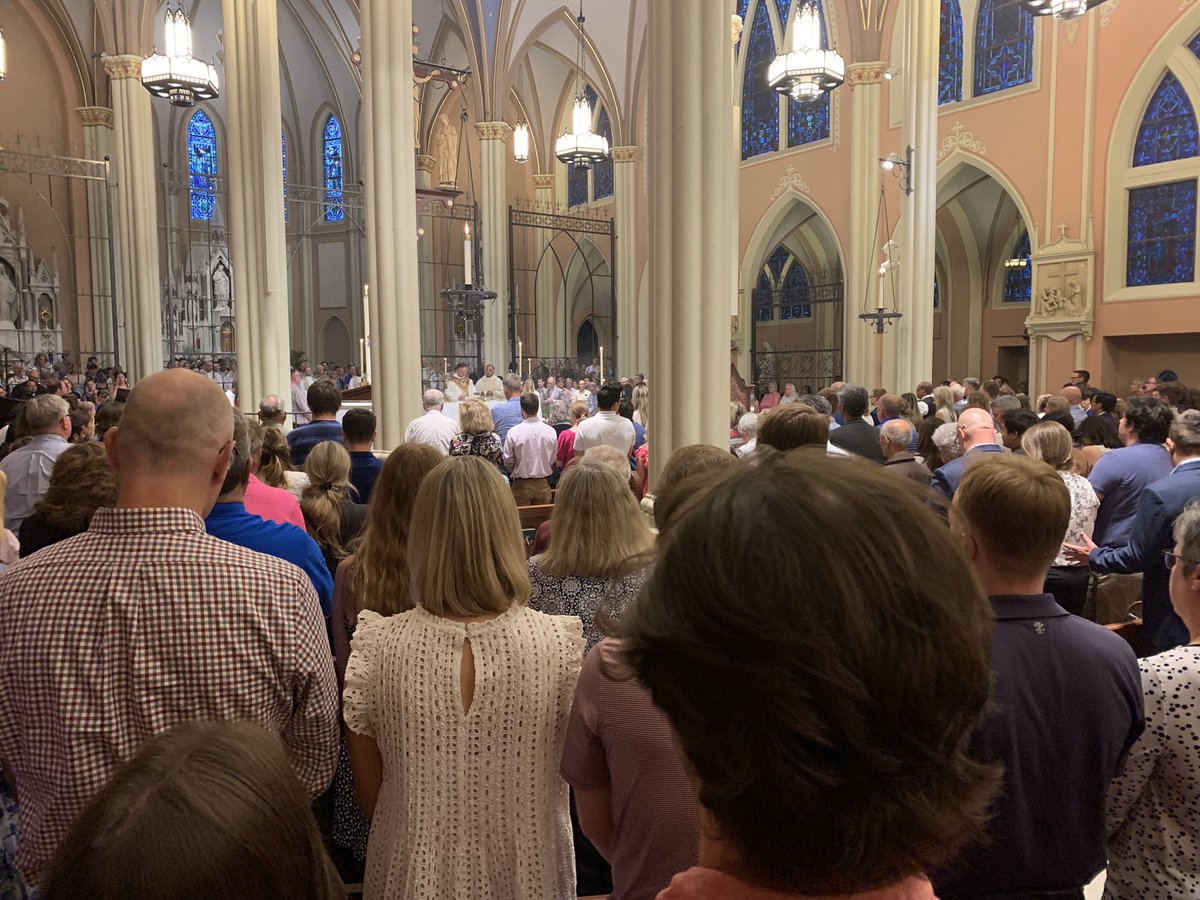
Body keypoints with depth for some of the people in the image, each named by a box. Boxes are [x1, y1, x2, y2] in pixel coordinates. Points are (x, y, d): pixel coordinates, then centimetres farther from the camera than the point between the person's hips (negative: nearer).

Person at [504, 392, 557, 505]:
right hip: (543, 484, 2)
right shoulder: (550, 431, -6)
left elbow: (508, 462, -4)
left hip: (521, 485, -2)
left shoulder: (514, 432, -13)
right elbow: (552, 460, 2)